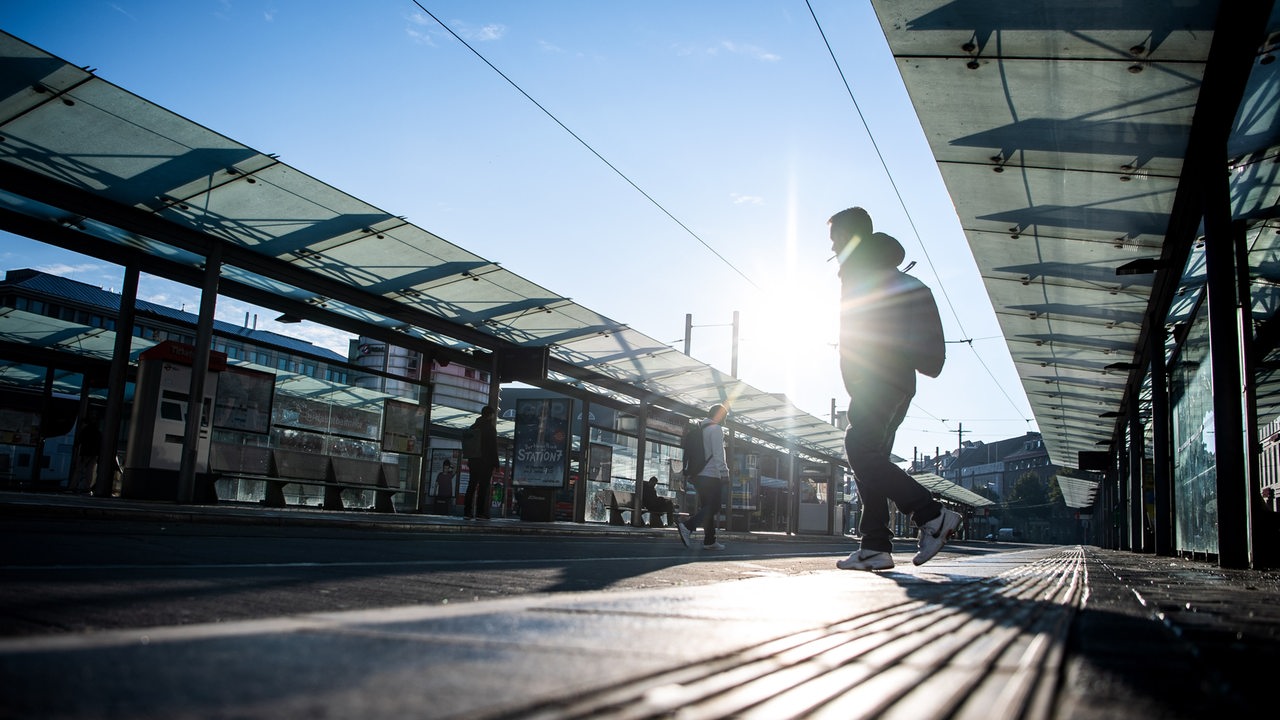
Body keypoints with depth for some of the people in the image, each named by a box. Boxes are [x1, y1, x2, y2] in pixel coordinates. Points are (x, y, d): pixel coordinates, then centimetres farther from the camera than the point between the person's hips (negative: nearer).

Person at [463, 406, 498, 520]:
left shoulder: (473, 427, 13)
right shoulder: (490, 428, -8)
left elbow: (467, 445, 15)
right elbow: (493, 447, -11)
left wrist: (469, 461, 18)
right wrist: (495, 464, -8)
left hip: (473, 461, 7)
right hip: (486, 462, -7)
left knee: (472, 485, 9)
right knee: (483, 486, -5)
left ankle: (467, 512, 8)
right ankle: (480, 513, -8)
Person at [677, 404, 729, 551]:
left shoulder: (701, 429, 20)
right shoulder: (716, 429, -5)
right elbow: (718, 453, -15)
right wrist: (724, 472, -16)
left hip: (698, 475, 9)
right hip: (711, 475, -9)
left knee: (707, 508, 11)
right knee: (712, 508, -9)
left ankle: (709, 541, 9)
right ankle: (687, 526, -24)